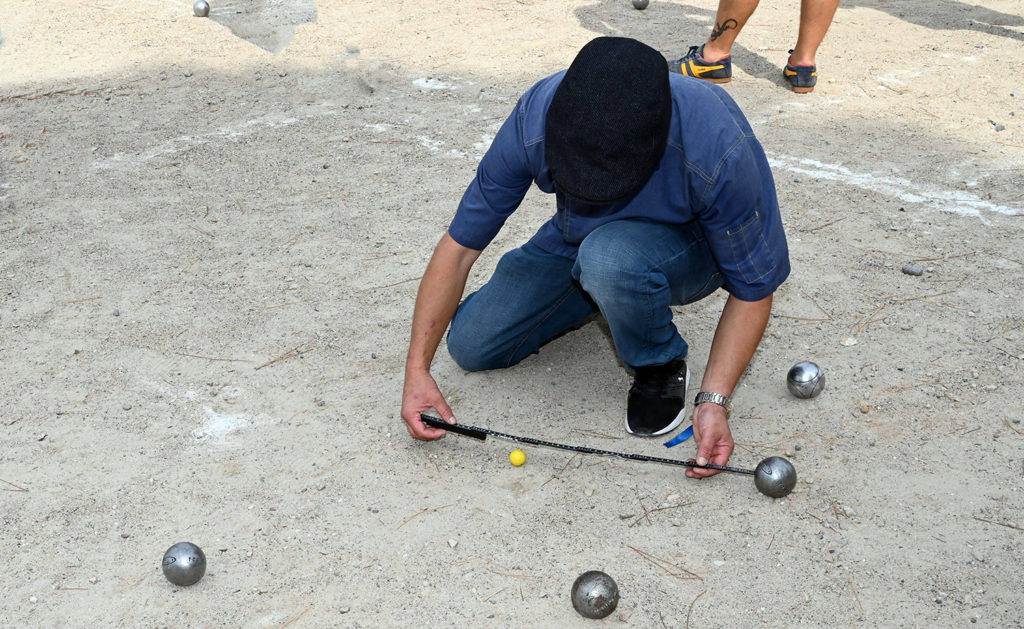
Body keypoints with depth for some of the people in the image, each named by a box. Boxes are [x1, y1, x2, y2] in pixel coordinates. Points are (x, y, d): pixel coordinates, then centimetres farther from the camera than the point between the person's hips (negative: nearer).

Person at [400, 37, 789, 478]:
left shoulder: (718, 150, -38)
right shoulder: (535, 121, -31)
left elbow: (753, 289, -23)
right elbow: (461, 244, -20)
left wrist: (714, 400, -32)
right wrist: (417, 368, -22)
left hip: (690, 246, -4)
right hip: (579, 240, 4)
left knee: (610, 256, -39)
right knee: (471, 347, -4)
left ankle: (661, 366, -8)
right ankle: (601, 293, 18)